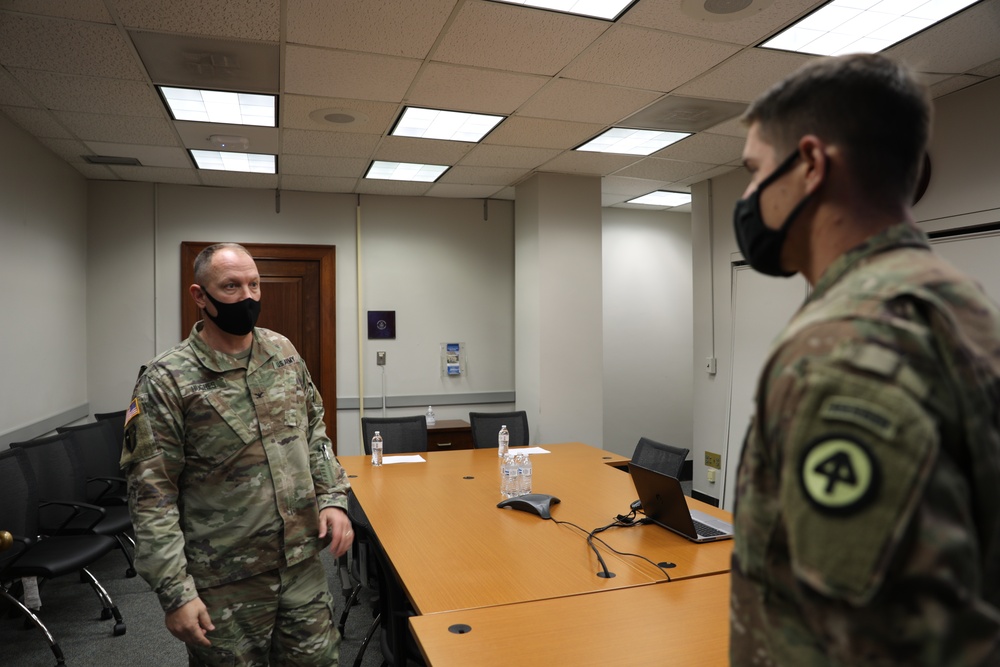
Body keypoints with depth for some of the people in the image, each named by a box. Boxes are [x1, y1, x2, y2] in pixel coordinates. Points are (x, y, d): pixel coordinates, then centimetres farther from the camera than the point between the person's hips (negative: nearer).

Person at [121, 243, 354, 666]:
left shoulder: (284, 352, 2)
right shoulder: (167, 380, -13)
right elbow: (151, 495, -13)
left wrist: (333, 497, -1)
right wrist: (176, 592, -15)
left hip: (304, 565, 5)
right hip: (225, 585, -4)